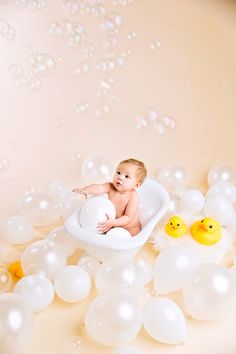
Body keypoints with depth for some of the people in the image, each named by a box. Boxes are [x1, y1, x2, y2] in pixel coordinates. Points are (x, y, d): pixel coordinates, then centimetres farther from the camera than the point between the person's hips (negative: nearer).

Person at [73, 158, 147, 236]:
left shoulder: (133, 197, -27)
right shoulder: (110, 187, -15)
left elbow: (128, 218, -28)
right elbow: (99, 188, -35)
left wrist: (113, 223, -44)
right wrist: (85, 190, -56)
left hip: (129, 229, -4)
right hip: (112, 223, 5)